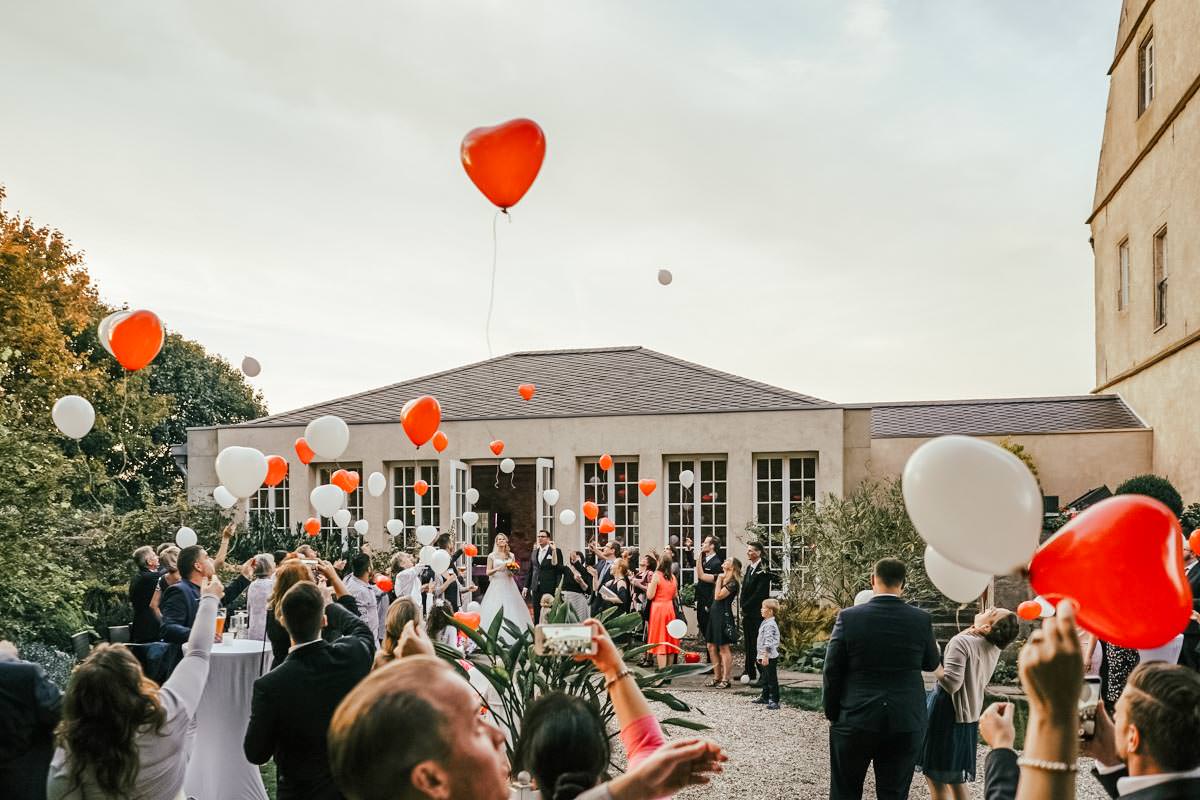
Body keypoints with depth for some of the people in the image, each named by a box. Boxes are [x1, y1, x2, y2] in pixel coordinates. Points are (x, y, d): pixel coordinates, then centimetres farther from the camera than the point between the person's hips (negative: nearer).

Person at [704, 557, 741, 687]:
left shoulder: (733, 582, -13)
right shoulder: (722, 578, 13)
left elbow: (718, 596, -20)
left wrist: (719, 579, -14)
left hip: (723, 616, -9)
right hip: (714, 615, 9)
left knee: (724, 649, -3)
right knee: (711, 647, 11)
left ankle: (725, 680, 3)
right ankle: (717, 677, 19)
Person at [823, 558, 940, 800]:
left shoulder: (848, 617, -10)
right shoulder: (921, 619, -6)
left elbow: (832, 672, -6)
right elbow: (931, 664, 11)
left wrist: (832, 715, 6)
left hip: (855, 720, -1)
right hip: (906, 724, 1)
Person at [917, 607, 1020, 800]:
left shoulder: (962, 642, -22)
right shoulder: (994, 648, 1)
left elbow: (951, 683, -27)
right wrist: (972, 631, 6)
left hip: (947, 715, -8)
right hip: (969, 716, 8)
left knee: (935, 775, 0)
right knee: (956, 777, 19)